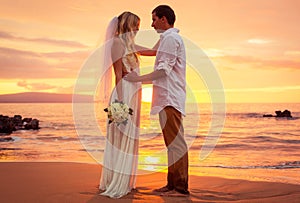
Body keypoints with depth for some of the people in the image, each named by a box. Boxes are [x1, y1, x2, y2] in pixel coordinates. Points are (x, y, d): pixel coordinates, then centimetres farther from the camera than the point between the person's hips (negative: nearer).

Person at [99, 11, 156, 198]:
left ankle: (124, 183, 18)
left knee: (128, 139, 11)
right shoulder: (117, 43, -7)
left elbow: (153, 52, 29)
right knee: (121, 139, -6)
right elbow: (118, 75, -15)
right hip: (124, 94, -9)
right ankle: (115, 185, 0)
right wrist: (121, 103, -20)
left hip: (133, 94, 9)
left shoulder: (130, 45, 19)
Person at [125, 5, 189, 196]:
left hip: (170, 98, -11)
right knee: (173, 143, 11)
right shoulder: (172, 37, 23)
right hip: (169, 97, 11)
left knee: (175, 142, -9)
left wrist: (138, 78, -9)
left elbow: (163, 70, -16)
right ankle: (173, 184, 17)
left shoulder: (170, 38, -9)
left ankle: (181, 187, -6)